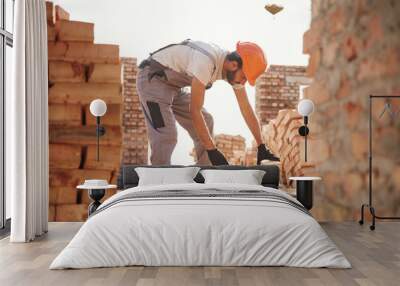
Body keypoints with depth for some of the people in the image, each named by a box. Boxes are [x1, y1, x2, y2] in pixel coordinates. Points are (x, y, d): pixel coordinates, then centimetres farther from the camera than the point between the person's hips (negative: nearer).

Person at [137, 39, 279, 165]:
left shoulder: (234, 70, -7)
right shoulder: (206, 62, -34)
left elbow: (247, 110, -1)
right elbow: (195, 111, -33)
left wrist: (261, 147, -2)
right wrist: (212, 150, -31)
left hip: (174, 85, 9)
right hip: (152, 79, -9)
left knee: (206, 122, 7)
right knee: (167, 135, -22)